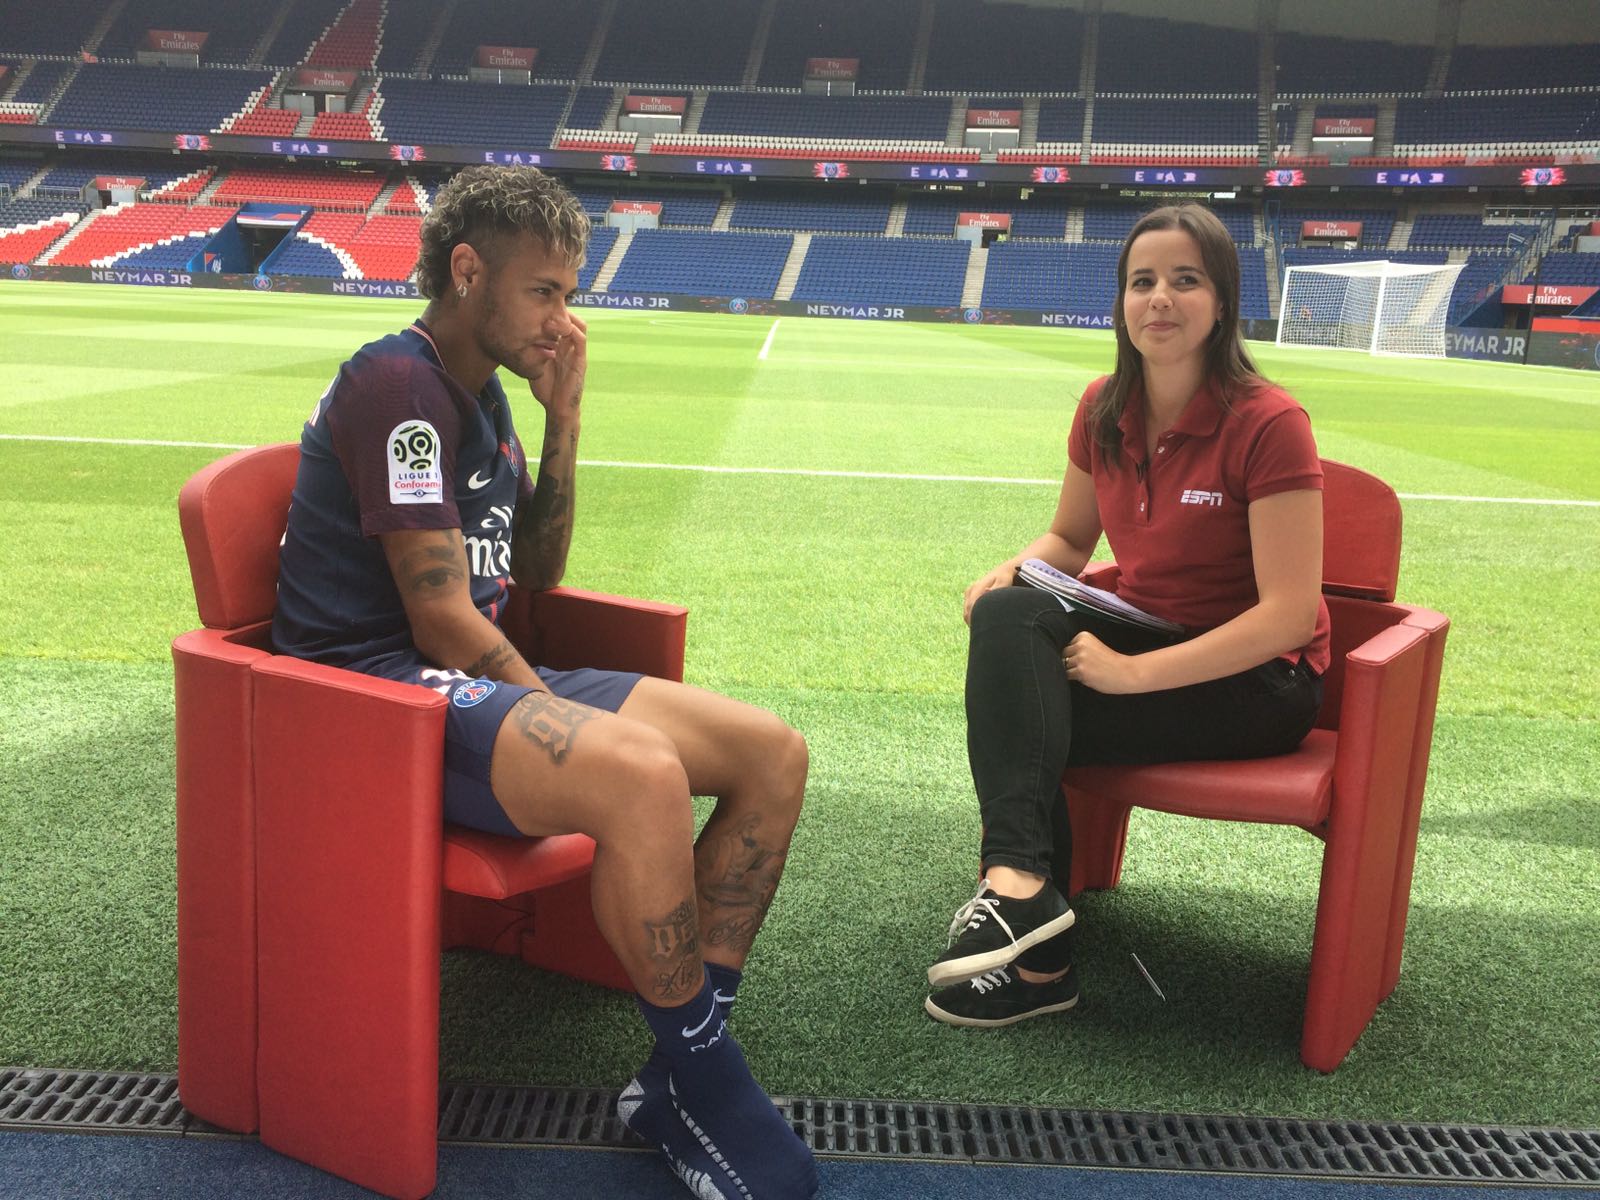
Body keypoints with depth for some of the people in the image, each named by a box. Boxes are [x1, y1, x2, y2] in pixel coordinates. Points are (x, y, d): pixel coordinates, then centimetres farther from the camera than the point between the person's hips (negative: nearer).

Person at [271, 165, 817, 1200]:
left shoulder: (482, 392, 17)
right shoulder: (396, 383, -12)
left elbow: (536, 575, 16)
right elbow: (442, 618, -18)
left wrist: (563, 421, 6)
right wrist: (569, 726, -12)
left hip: (478, 680, 10)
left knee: (775, 754, -4)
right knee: (642, 773, -37)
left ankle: (685, 1073, -5)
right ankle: (698, 1077, -13)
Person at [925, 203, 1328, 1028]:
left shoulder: (1268, 423, -17)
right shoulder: (1104, 410, 1)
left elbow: (1290, 616, -20)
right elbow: (1070, 539, 16)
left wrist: (1133, 671, -25)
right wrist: (1012, 571, -8)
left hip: (1256, 681, -6)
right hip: (1143, 639, 6)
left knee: (1014, 714, -24)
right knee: (1007, 616, -23)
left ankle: (1038, 963, -15)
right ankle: (1022, 883, -22)